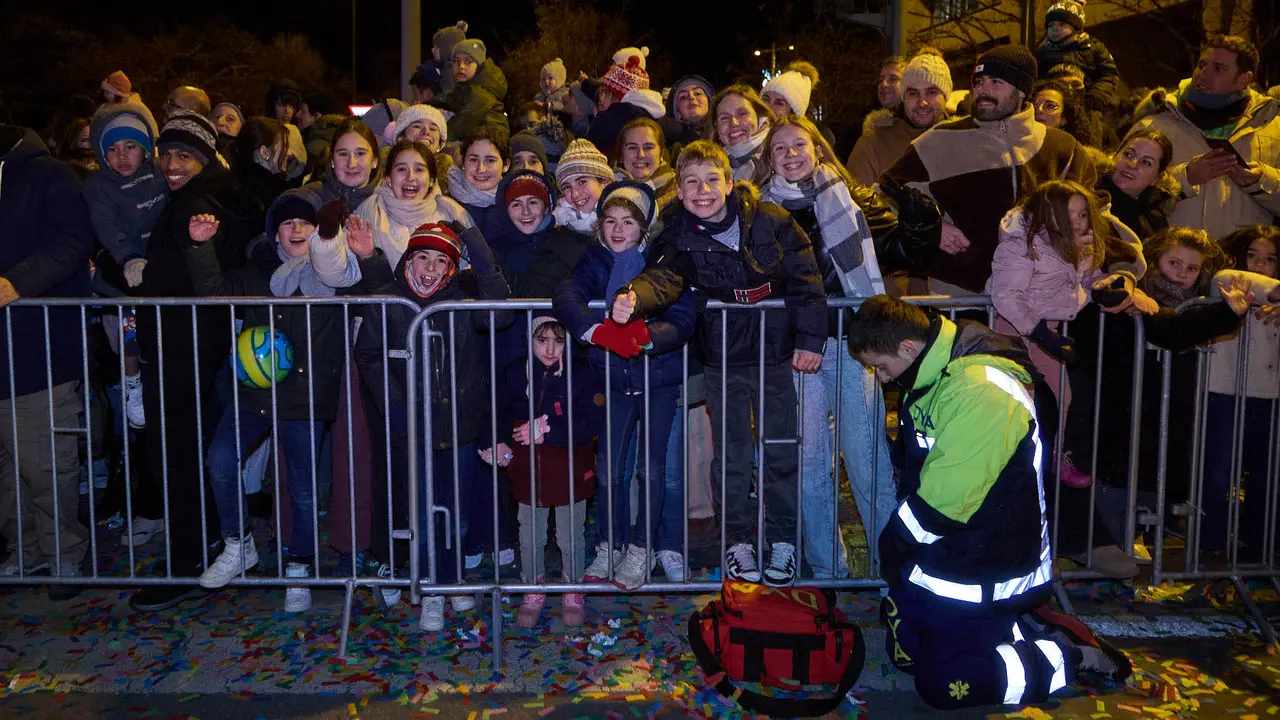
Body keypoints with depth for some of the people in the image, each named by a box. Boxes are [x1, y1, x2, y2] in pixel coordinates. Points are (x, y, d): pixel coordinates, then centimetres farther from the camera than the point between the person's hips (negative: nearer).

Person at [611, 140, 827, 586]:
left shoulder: (771, 222, -7)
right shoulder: (680, 239, -7)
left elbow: (805, 280, -1)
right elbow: (662, 278, -27)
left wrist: (809, 339, -5)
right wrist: (633, 298, -49)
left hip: (775, 352, 0)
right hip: (722, 358, 0)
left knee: (780, 451, 7)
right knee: (732, 455, 8)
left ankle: (783, 541, 23)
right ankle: (738, 541, 23)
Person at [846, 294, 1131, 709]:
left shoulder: (980, 391, -29)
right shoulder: (934, 376, 4)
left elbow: (944, 499, -29)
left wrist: (894, 546, -13)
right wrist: (898, 548, 3)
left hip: (982, 576, -10)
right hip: (938, 553, 10)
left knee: (940, 685, -4)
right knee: (906, 653, 16)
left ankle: (1072, 657, 8)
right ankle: (1021, 629, 22)